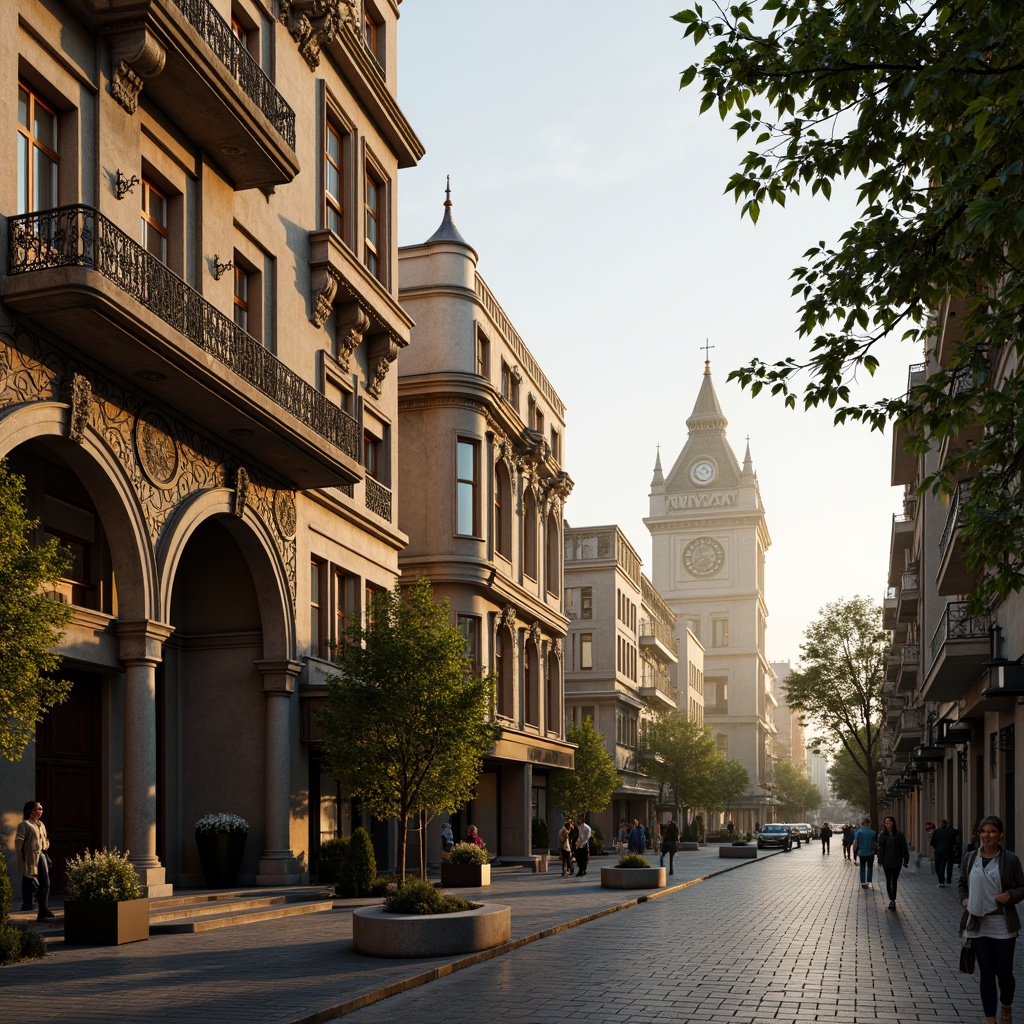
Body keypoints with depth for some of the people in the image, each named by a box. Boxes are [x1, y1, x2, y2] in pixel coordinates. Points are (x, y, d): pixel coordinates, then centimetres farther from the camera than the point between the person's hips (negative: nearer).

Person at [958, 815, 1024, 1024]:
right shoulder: (970, 858, 3)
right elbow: (961, 882, 16)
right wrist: (964, 899, -1)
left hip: (1003, 925, -2)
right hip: (978, 924, 2)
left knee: (1004, 972, 4)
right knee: (986, 973, 6)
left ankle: (1006, 1006, 36)